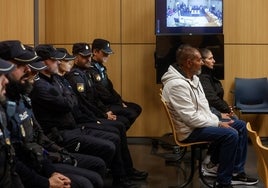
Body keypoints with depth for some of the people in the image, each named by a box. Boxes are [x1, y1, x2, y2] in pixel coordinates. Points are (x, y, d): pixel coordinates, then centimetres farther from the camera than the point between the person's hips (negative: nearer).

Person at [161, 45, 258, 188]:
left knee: (240, 126, 7)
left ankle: (236, 172, 13)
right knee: (230, 134, -25)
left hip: (200, 122, 10)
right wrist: (218, 124, -17)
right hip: (189, 130, -10)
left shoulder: (193, 78, 8)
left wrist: (218, 121, 0)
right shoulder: (177, 85, -25)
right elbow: (190, 118, -26)